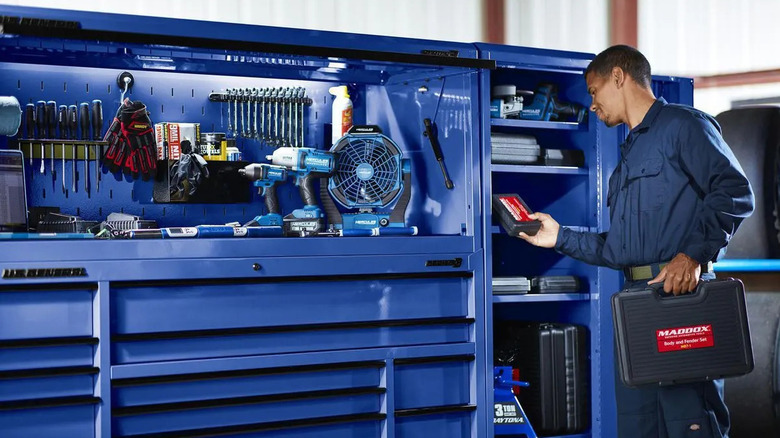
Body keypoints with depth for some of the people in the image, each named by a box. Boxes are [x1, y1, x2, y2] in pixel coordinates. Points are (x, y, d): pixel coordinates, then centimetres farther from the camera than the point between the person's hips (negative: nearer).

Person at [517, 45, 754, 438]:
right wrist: (561, 238, 20)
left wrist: (693, 253, -24)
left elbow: (734, 193, -15)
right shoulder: (630, 152, 27)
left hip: (681, 294, -9)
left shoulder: (682, 125, 0)